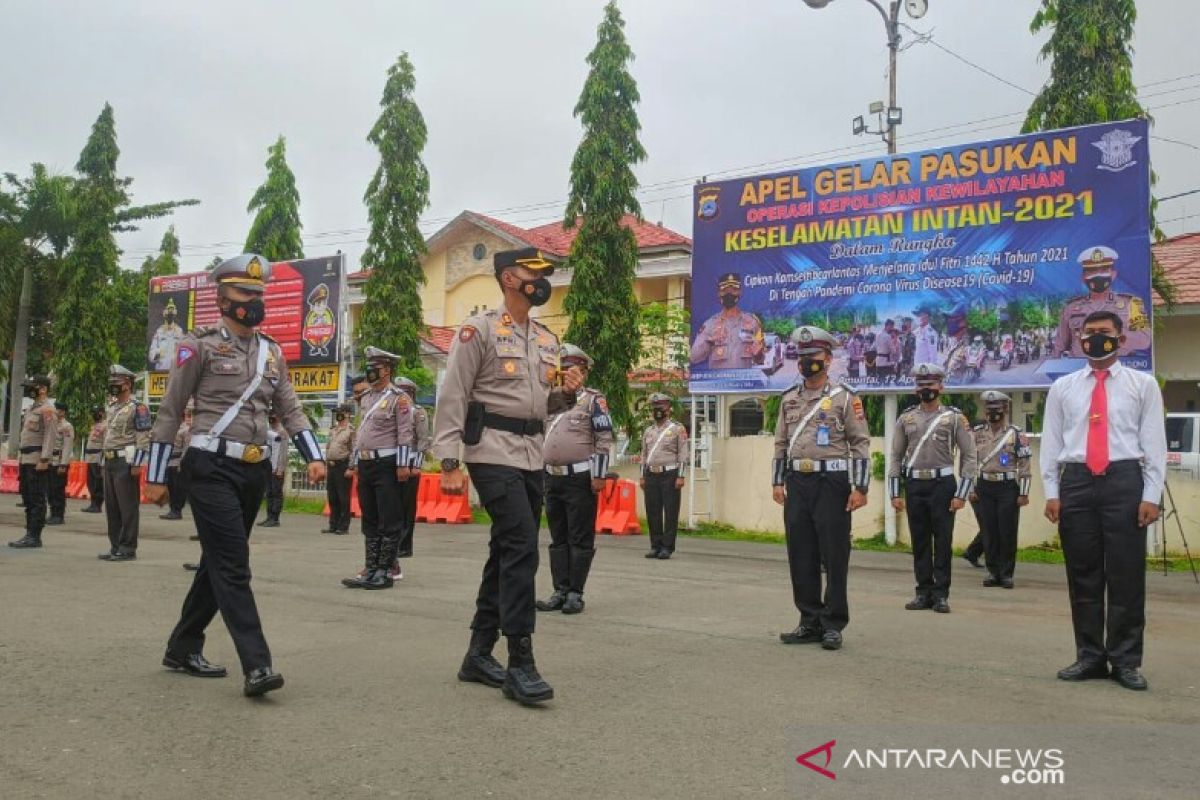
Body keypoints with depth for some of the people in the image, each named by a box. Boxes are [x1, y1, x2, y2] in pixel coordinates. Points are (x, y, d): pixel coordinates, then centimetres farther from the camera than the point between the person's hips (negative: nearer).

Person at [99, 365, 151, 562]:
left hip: (126, 462, -9)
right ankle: (115, 547, 16)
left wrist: (137, 464, -20)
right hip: (110, 462, 9)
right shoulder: (112, 407, 19)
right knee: (112, 506, 10)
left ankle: (128, 549, -4)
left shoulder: (137, 407, -9)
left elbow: (144, 438, -15)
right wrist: (106, 461, 18)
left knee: (128, 507, -6)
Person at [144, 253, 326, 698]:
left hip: (254, 472, 7)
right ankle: (257, 665, -16)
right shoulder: (199, 346, -3)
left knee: (218, 563, 14)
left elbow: (290, 409, 13)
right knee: (233, 566, -12)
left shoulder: (272, 352, 14)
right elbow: (170, 412, -2)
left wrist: (313, 457, -1)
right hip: (213, 469, -6)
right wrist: (156, 477, -4)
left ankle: (183, 648, 28)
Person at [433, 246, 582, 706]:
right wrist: (449, 463, -16)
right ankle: (520, 664, -10)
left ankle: (479, 654, 21)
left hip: (532, 455, 8)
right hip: (494, 450, -8)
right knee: (521, 547, -16)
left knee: (507, 551, 10)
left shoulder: (547, 340, 16)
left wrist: (565, 392, -1)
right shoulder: (479, 330, -5)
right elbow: (453, 397, -9)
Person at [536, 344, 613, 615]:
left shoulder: (593, 400, -3)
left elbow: (604, 440, -9)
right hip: (552, 478, 7)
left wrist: (599, 475, -15)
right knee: (558, 539, 9)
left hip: (580, 478, -7)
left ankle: (575, 593, 2)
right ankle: (560, 591, 14)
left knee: (580, 539, -2)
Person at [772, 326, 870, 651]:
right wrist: (777, 482, 10)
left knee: (834, 556, -1)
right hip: (797, 483, 5)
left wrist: (860, 488, -11)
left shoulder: (845, 398, -2)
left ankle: (834, 625, 8)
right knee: (801, 556, 7)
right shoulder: (789, 399, 13)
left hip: (832, 483, -5)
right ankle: (810, 622, 16)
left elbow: (861, 444, -5)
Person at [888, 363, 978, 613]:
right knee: (920, 542, 7)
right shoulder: (906, 418, 9)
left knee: (943, 541, 0)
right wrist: (895, 493, 3)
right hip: (914, 485, 3)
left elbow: (969, 456, -2)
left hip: (942, 484, -3)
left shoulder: (954, 417, 1)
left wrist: (961, 494, -8)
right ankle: (924, 592, 15)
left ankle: (941, 594, 7)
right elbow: (896, 457, 9)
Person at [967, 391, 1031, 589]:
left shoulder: (1016, 434, -1)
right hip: (984, 488, 3)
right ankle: (993, 571, 15)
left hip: (1008, 488, -3)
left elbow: (1024, 465, -3)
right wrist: (970, 489, 3)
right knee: (988, 532, 5)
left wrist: (1024, 493, -7)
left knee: (1008, 532, 0)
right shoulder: (977, 433, 7)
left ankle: (1006, 573, 9)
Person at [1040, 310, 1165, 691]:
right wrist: (1051, 492, 2)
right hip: (1076, 482, 2)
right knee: (1083, 575, 6)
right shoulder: (1063, 387, 12)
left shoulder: (1143, 384, 7)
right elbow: (1051, 441, 10)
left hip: (1124, 480, -2)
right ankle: (1090, 657, 15)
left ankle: (1126, 661, 10)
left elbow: (1154, 442, 2)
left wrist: (1151, 495, -6)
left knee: (1126, 575, 0)